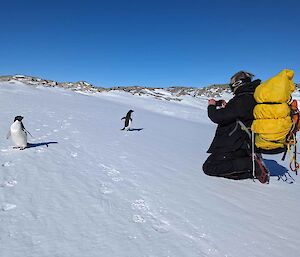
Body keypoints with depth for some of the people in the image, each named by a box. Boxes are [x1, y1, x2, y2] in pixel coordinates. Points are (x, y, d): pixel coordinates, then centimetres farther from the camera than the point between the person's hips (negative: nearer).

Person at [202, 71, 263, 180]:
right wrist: (226, 107, 17)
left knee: (209, 168, -6)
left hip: (235, 145, -10)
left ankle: (250, 164, -13)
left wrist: (212, 106, -2)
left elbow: (218, 117, -20)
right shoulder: (253, 98, 10)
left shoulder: (241, 100, -19)